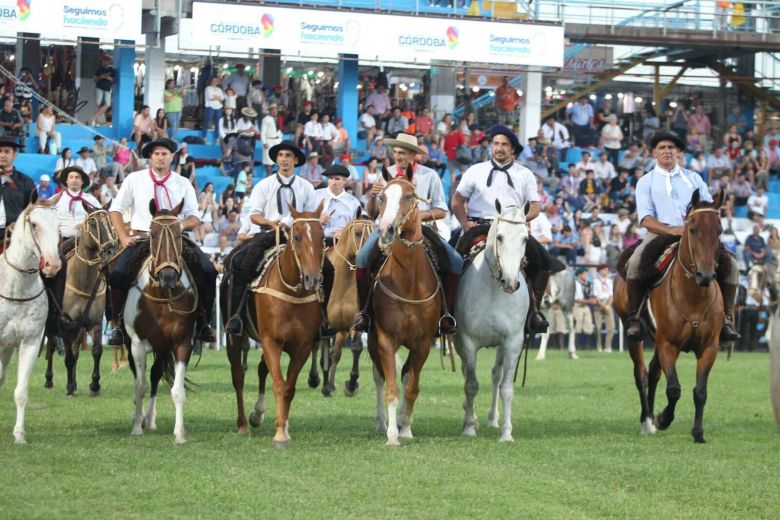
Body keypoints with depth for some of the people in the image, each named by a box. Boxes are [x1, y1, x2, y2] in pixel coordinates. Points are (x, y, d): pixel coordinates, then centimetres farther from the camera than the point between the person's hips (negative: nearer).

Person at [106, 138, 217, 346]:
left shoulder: (183, 184, 11)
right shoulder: (134, 180, 7)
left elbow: (194, 218, 9)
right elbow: (116, 209, 10)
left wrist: (183, 224, -15)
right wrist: (124, 237, -4)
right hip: (141, 238, -1)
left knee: (208, 271, -22)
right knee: (118, 274, -27)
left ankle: (203, 322, -6)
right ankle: (118, 323, -7)